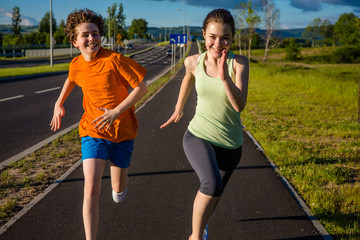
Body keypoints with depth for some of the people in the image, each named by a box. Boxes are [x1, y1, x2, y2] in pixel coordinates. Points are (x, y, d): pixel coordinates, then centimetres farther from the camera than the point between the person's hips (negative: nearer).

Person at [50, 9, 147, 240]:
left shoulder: (115, 59, -18)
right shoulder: (76, 65, -3)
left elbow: (141, 87, -15)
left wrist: (116, 111, -22)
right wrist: (59, 103, 20)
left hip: (122, 130, -2)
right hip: (93, 131, 2)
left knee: (118, 188, 13)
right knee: (91, 190, -13)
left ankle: (120, 184, 52)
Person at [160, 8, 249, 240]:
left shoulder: (239, 63, -13)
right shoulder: (194, 62, -7)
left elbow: (240, 105, -23)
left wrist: (225, 77, -38)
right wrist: (179, 109, 26)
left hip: (230, 145, 1)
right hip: (199, 137, -1)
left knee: (214, 196, 21)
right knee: (212, 184, -31)